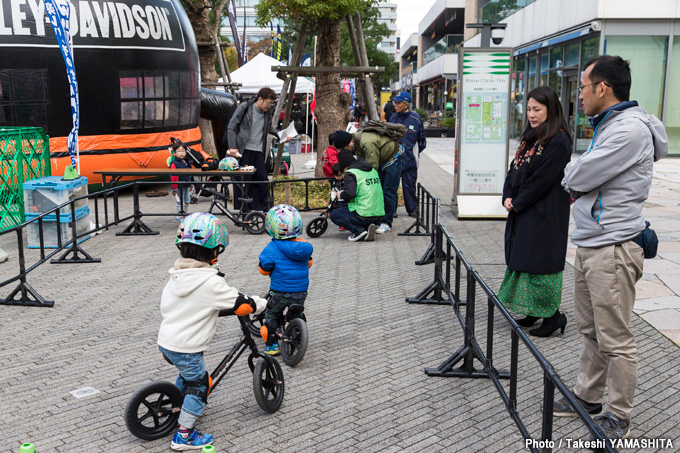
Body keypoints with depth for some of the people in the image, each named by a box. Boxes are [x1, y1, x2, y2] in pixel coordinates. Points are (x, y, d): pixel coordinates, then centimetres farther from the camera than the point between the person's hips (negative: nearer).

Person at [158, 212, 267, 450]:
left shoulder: (177, 276, 3)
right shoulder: (211, 283, -22)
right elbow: (240, 304, -15)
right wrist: (262, 303, 3)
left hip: (165, 341, 8)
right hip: (186, 348, -8)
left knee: (188, 374, 32)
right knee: (198, 385, 8)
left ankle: (178, 407, 52)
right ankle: (184, 435, 13)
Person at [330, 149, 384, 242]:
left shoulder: (350, 173, -11)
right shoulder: (372, 170, 14)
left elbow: (350, 193, -25)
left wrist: (341, 195, -3)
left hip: (364, 215, -7)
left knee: (334, 215, 11)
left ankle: (359, 231, -7)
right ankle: (367, 227, 5)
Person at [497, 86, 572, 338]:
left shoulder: (558, 141, -15)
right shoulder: (530, 136, 13)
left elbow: (543, 179, -19)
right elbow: (515, 168, 12)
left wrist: (518, 203, -12)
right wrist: (508, 197, -3)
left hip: (545, 214, -9)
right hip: (522, 211, 9)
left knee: (540, 261, -5)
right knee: (522, 260, 12)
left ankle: (552, 314, 8)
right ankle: (532, 311, 24)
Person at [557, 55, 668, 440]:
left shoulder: (630, 129, -19)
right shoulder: (609, 124, 15)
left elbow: (577, 178, -19)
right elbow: (577, 181, 18)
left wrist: (570, 176, 1)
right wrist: (578, 179, -3)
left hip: (613, 251, -10)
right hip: (590, 245, 10)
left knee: (615, 340, 1)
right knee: (592, 331, 19)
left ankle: (619, 420, 14)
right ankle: (588, 397, 33)